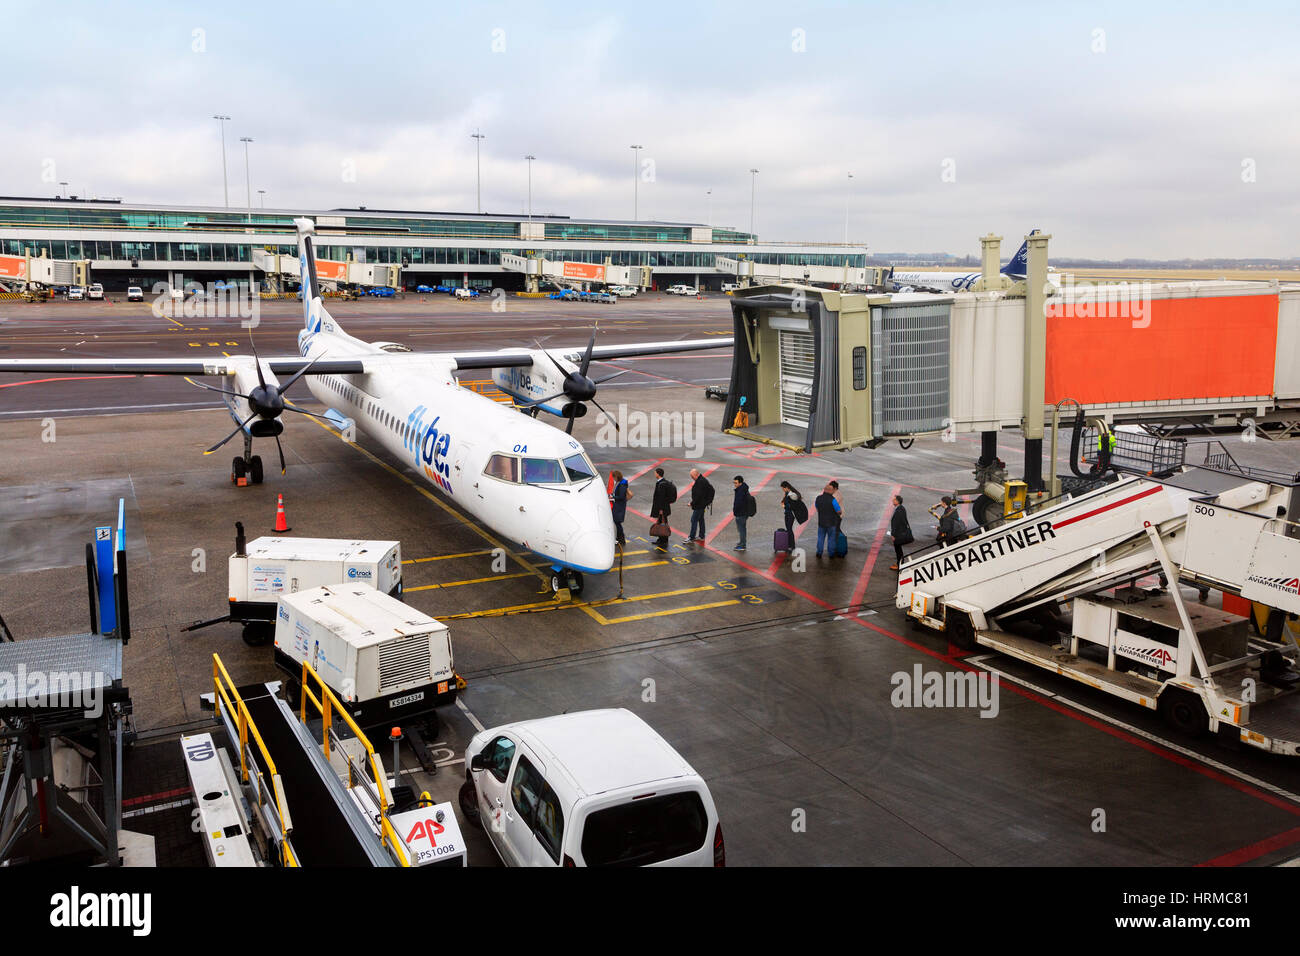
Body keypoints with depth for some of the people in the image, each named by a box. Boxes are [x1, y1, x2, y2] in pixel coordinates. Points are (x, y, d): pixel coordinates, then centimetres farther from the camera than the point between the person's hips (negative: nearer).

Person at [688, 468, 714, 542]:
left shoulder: (700, 482, -23)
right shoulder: (702, 480, 9)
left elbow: (698, 495, -26)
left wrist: (692, 503, -16)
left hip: (699, 505, -11)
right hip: (701, 504, 11)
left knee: (694, 520, -5)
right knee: (701, 519, 17)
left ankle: (692, 537, 0)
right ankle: (701, 536, 26)